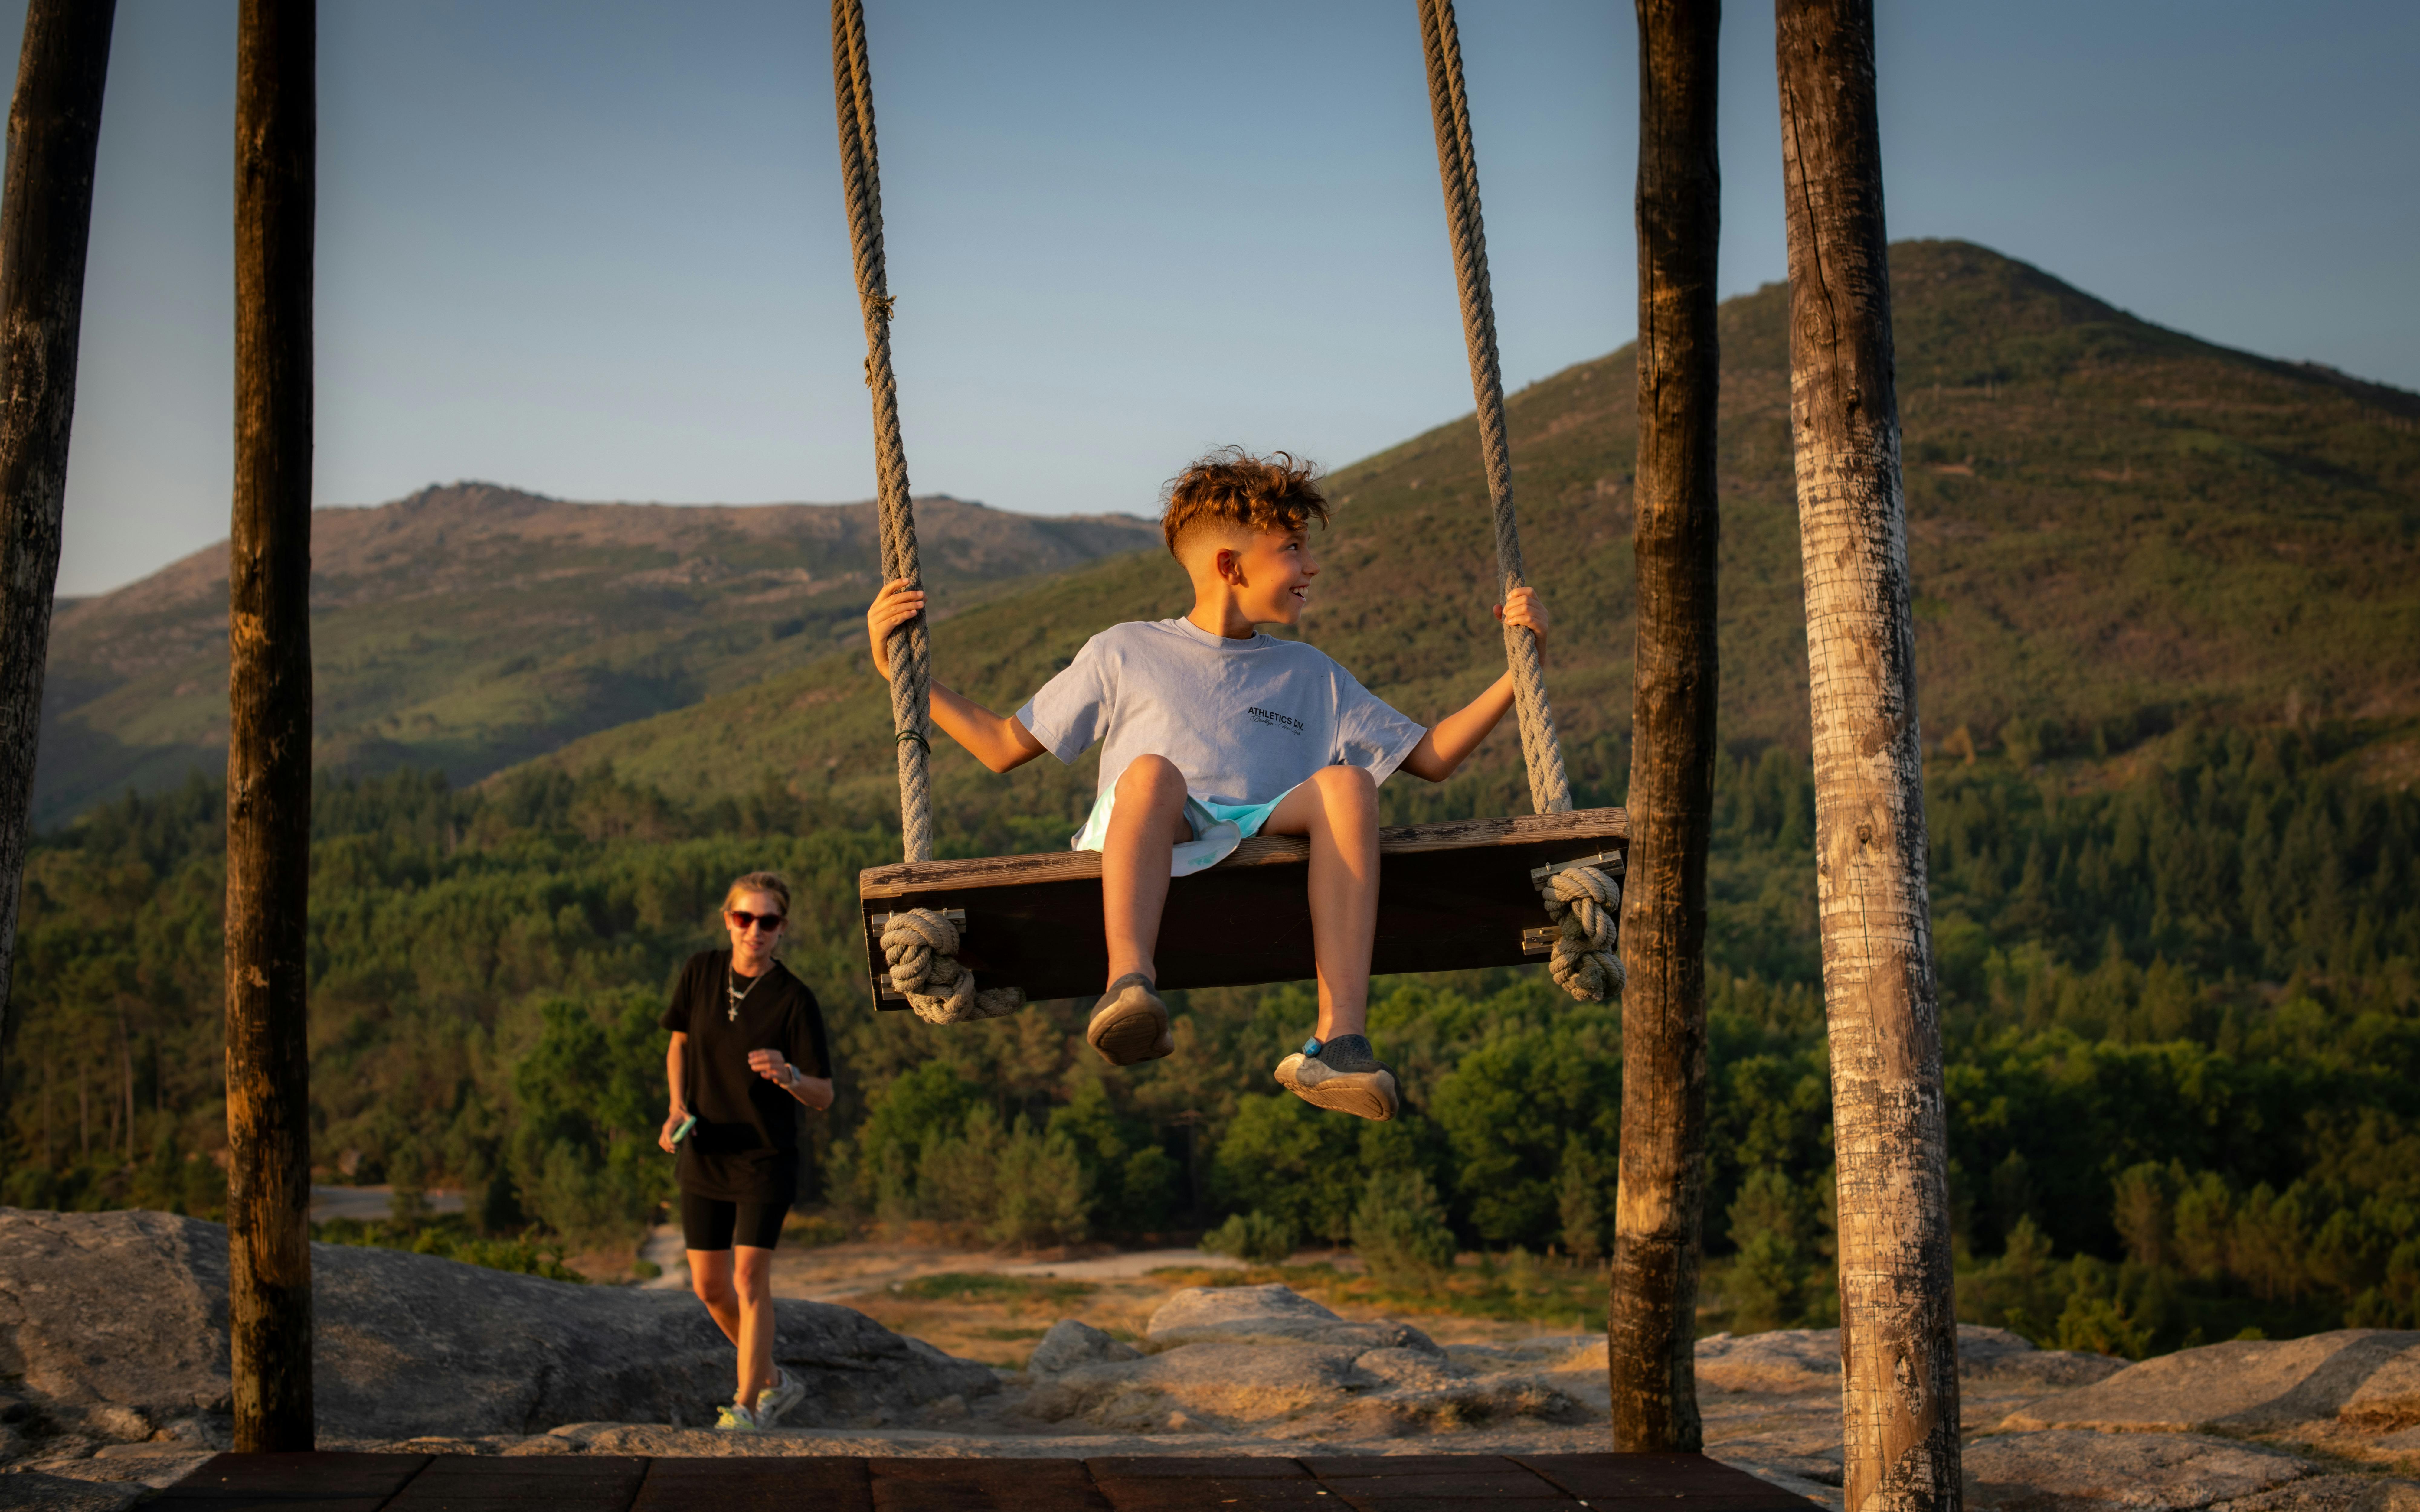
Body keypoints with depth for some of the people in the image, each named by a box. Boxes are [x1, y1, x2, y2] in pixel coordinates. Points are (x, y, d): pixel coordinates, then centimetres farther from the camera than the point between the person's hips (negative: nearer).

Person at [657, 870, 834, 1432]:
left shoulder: (795, 1000, -14)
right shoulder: (701, 971, -3)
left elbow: (824, 1096, -12)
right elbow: (679, 1043, 13)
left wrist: (787, 1075, -34)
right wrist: (677, 1107, -3)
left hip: (766, 1155, -4)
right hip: (705, 1152, 5)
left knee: (750, 1278, -10)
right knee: (709, 1286, 9)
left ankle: (747, 1406, 3)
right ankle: (774, 1381, 30)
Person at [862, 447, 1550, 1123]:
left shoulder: (1311, 677, 31)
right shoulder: (1125, 652, 25)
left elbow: (1431, 757, 28)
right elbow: (1004, 746, 26)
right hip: (1140, 841, -2)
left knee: (1347, 781, -29)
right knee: (1153, 769, -35)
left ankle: (1339, 1039, -43)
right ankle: (1131, 988, -60)